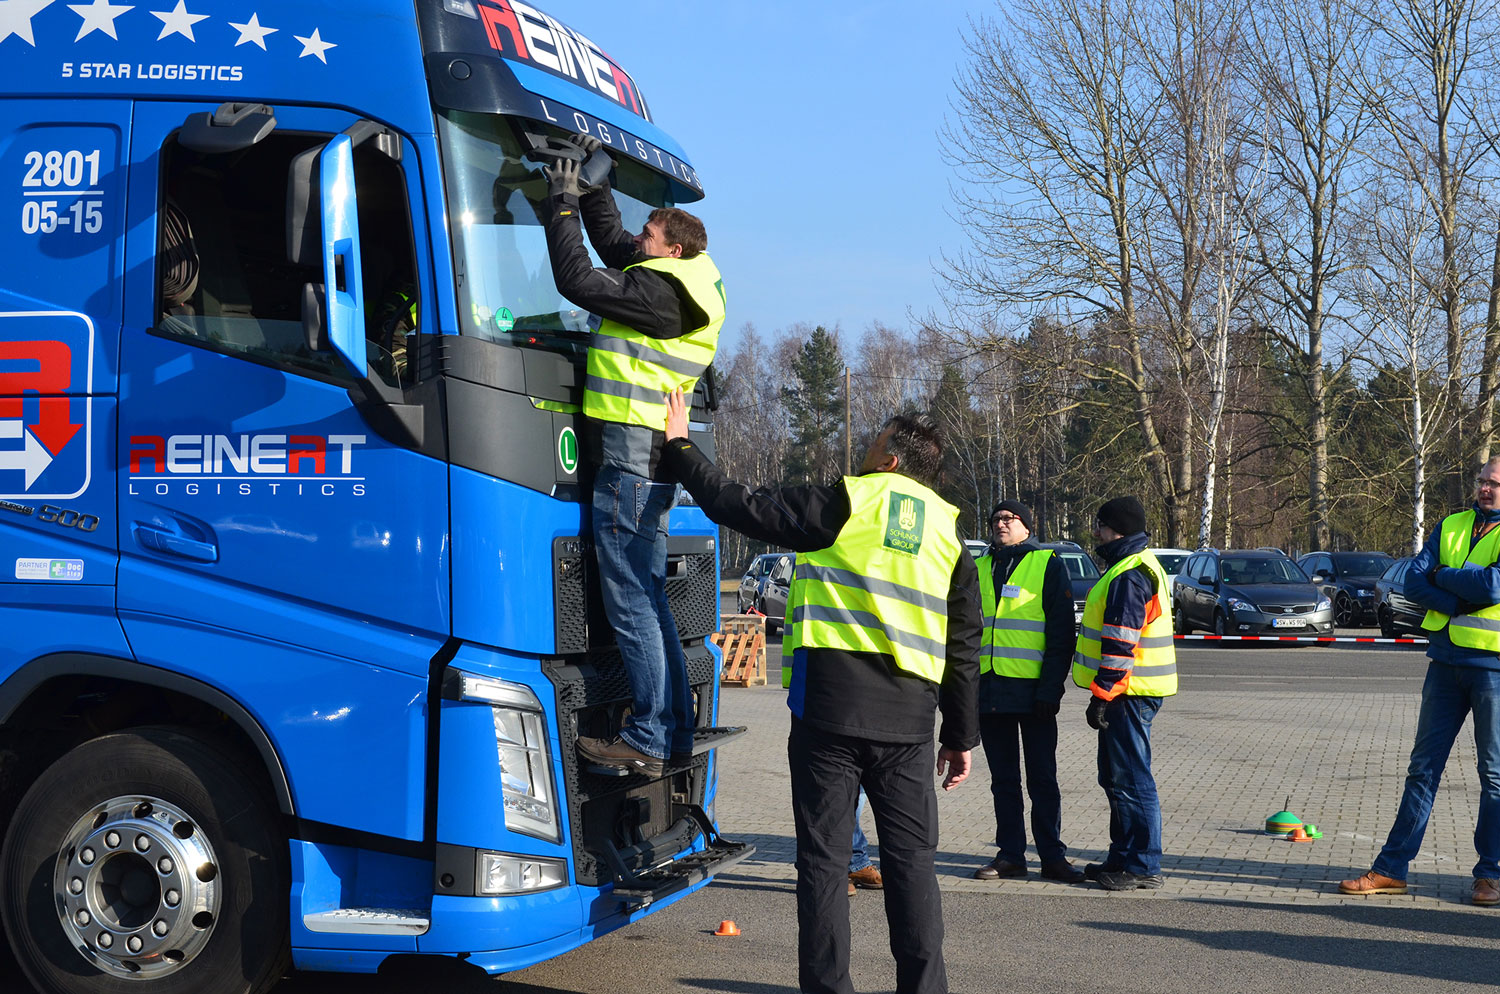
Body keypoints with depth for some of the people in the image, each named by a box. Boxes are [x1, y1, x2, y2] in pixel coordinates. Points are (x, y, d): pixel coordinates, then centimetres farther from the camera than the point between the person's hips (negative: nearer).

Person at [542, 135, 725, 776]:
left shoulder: (661, 290, -13)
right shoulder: (685, 286, 17)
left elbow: (577, 281, -13)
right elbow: (610, 239, 31)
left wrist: (563, 203, -3)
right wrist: (592, 183, 25)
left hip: (630, 457, -10)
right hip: (650, 461, 10)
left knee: (631, 603, -8)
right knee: (648, 600, 13)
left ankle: (648, 742, -6)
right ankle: (672, 734, 18)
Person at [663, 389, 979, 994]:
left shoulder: (844, 503, -1)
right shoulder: (949, 532, 13)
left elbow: (740, 507, 0)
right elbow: (964, 648, 14)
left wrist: (680, 446, 13)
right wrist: (961, 735, 20)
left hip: (831, 705, -4)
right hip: (909, 716, 4)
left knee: (824, 858, 3)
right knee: (911, 858, 10)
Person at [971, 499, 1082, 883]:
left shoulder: (1047, 564, 0)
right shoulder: (978, 569, 14)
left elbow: (1061, 633, -5)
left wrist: (1051, 689, -13)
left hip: (1032, 691, -4)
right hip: (988, 689, 5)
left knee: (1042, 778, 0)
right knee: (1003, 779, 9)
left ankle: (1052, 855, 7)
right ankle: (1010, 854, 15)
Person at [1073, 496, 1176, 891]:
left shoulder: (1129, 576, -18)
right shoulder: (1137, 567, 18)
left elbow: (1120, 645, -22)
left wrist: (1101, 695, -21)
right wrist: (1104, 691, 25)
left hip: (1128, 694, -11)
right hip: (1131, 691, 11)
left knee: (1130, 779, -6)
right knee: (1116, 776, 17)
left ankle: (1144, 866, -2)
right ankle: (1122, 857, 25)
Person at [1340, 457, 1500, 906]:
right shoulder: (1451, 527, 11)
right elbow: (1413, 580, 1)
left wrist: (1443, 575, -6)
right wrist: (1463, 602, -14)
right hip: (1447, 662, 5)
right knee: (1423, 766, 7)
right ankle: (1392, 868, 9)